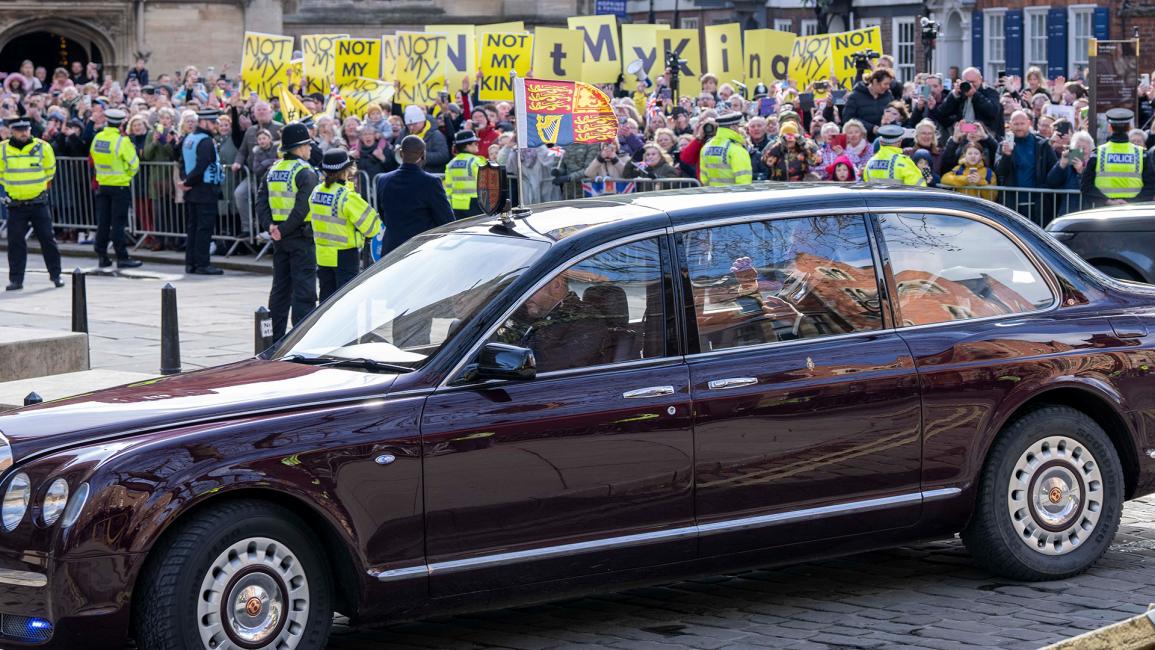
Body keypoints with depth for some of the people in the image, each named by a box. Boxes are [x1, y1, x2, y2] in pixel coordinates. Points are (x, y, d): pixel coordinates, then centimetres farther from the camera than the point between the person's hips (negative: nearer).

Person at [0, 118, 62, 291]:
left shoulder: (43, 147, -4)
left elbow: (50, 169, 12)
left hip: (38, 203, 0)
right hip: (15, 204, 0)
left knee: (47, 239, 3)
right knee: (15, 242, -1)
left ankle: (55, 275, 13)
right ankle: (16, 279, 5)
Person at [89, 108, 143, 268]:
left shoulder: (97, 138, 0)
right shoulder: (122, 141, -16)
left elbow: (94, 158, 10)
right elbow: (134, 164, -11)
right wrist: (127, 175, 8)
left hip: (102, 185, 5)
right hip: (120, 187, -5)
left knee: (103, 222, 10)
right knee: (118, 223, -3)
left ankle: (102, 256, 13)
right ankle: (122, 258, -1)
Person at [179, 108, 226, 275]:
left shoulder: (188, 139, 14)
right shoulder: (206, 141, -15)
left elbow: (183, 163, 13)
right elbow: (201, 166, -23)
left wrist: (186, 181, 1)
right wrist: (188, 182, -12)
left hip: (192, 192, 9)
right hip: (206, 191, -9)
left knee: (192, 227, 12)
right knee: (205, 228, -5)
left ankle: (190, 263, 14)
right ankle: (202, 264, -4)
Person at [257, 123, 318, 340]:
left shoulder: (273, 170, 10)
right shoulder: (305, 172, -13)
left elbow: (261, 200, 4)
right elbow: (302, 207, -21)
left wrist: (270, 226, -5)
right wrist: (284, 230, -15)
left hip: (280, 239, 7)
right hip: (301, 236, -7)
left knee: (280, 287, 14)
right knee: (304, 289, -5)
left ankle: (276, 338, 17)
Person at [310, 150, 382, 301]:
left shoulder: (316, 192, 1)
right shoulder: (347, 196, -20)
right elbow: (372, 226, -18)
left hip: (323, 255, 6)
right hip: (345, 255, -6)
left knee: (327, 296, 15)